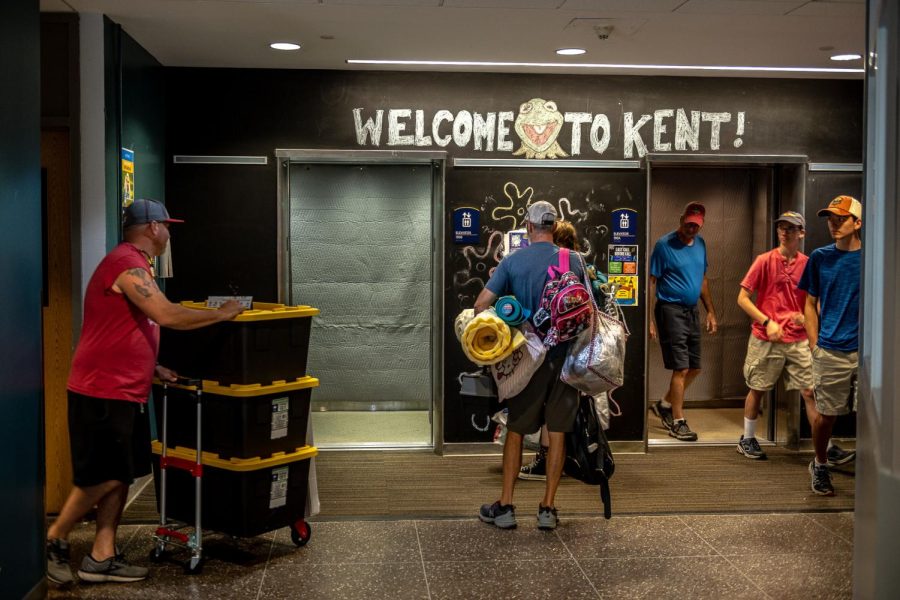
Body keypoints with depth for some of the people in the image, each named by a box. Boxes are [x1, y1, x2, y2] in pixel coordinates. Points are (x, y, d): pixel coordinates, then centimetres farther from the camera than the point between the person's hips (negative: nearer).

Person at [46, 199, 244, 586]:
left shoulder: (133, 265, 17)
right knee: (103, 478, -4)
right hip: (102, 392, -10)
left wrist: (154, 369, 14)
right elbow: (168, 316, -26)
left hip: (125, 391, 10)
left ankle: (101, 558, 15)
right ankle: (53, 540, 14)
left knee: (121, 477, 10)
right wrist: (221, 314, -13)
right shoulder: (128, 264, -16)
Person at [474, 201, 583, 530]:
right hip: (564, 355, 1)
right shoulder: (572, 261, -1)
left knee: (516, 431, 9)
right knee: (556, 432, 7)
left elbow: (481, 304, -6)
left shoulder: (512, 261, -3)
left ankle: (505, 506, 12)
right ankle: (548, 508, 11)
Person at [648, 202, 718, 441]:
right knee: (681, 369, -7)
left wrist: (710, 311, 15)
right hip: (671, 310, -7)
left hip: (692, 311, 7)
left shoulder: (700, 244, 10)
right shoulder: (664, 245, -10)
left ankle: (664, 405, 30)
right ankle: (678, 422, 5)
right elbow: (652, 282, -10)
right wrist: (650, 320, -14)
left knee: (694, 368, 11)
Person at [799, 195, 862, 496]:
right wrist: (815, 345, 2)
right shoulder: (820, 257, 5)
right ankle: (820, 465, 28)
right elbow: (811, 304, 10)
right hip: (830, 352, 1)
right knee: (827, 414, 8)